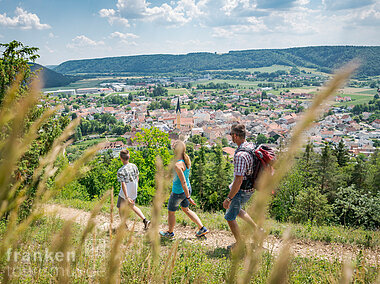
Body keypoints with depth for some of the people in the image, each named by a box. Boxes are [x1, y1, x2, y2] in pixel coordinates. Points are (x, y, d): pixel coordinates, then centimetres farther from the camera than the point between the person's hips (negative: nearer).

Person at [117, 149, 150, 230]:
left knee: (121, 209, 18)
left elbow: (123, 185, -25)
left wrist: (127, 197, -24)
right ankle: (145, 220, 15)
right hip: (134, 193, 6)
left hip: (125, 195, -5)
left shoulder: (121, 171, -23)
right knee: (132, 206, 27)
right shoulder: (134, 166, -6)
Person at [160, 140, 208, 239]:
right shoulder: (187, 160, -4)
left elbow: (183, 182, -28)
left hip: (178, 192, -8)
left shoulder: (178, 165, -29)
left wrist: (188, 197, -25)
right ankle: (202, 228, 26)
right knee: (185, 209, 26)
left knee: (171, 212, 16)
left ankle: (170, 232, 37)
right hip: (187, 189, 8)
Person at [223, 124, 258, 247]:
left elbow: (238, 181, -30)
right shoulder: (252, 146, -1)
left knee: (230, 218, 9)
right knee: (237, 210, 31)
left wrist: (228, 198, -23)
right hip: (250, 188, 9)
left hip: (241, 190, -9)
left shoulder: (240, 155, -30)